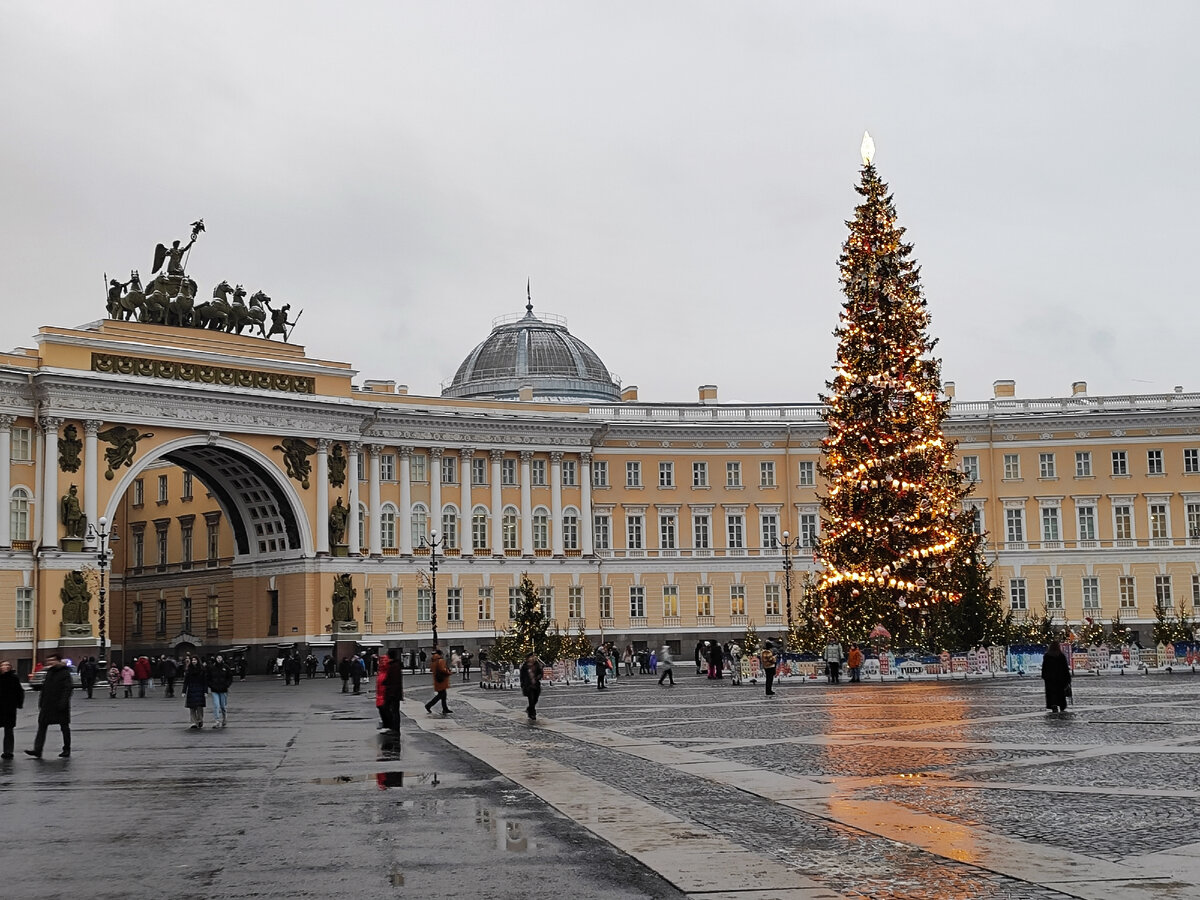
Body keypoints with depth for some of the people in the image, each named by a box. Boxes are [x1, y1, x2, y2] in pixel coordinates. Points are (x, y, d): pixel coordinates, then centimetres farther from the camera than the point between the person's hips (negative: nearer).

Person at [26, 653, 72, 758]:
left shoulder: (65, 673, -10)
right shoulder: (49, 672, 12)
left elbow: (68, 688, -16)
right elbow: (44, 687, 18)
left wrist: (63, 702, -23)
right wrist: (41, 701, 13)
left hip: (59, 705, -7)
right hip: (47, 705, 7)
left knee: (64, 727, 6)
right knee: (42, 726, -2)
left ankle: (67, 749, 16)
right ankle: (37, 750, -5)